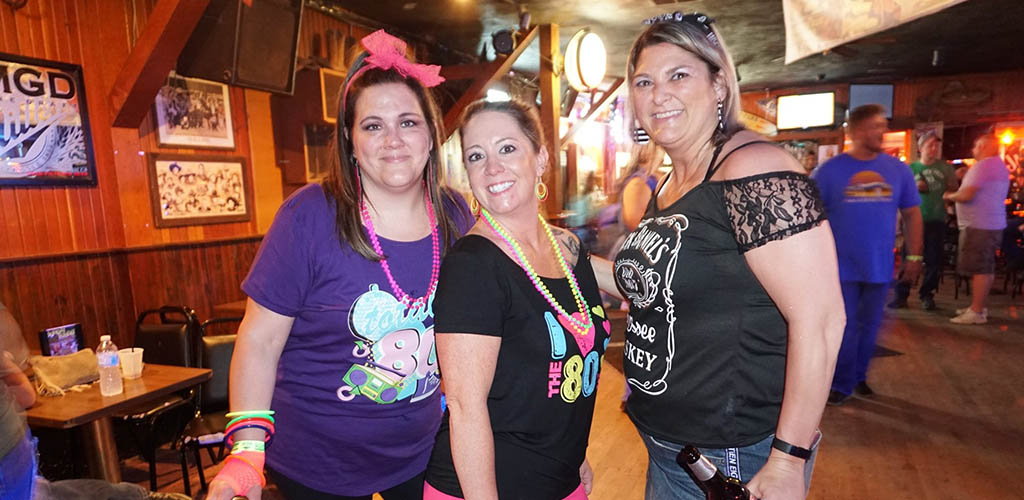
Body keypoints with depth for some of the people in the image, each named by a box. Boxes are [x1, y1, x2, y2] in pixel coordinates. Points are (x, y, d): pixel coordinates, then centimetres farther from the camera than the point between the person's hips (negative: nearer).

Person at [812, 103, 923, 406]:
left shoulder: (898, 170, 3)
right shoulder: (829, 171, -7)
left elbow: (912, 214, 9)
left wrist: (913, 257, 6)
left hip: (879, 266, 3)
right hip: (842, 266, -3)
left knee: (869, 326, 14)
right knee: (844, 328, 4)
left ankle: (859, 377, 32)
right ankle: (842, 384, 18)